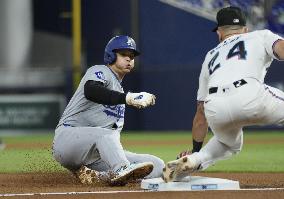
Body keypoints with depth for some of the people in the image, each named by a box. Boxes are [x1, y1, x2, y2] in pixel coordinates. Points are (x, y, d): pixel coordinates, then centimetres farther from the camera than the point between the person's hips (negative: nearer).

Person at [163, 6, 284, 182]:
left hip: (214, 108, 5)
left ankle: (191, 161, 11)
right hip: (250, 95, -4)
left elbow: (201, 113, 39)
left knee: (232, 144, 34)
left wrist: (196, 151, 47)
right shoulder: (261, 36, 28)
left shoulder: (211, 56, 38)